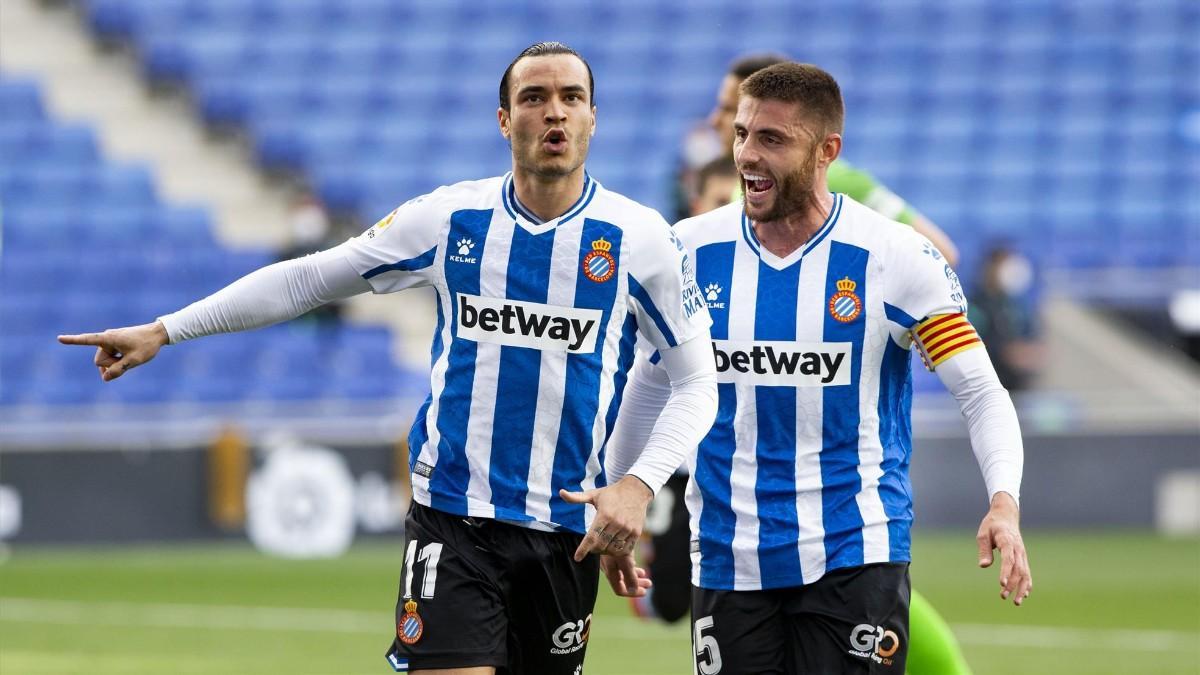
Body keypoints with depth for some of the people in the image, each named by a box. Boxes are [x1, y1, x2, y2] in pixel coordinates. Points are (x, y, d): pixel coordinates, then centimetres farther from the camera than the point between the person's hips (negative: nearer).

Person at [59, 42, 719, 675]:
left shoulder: (640, 238, -2)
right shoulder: (449, 218, 1)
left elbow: (696, 381, 4)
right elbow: (307, 279, 9)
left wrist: (638, 484, -12)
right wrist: (164, 331, 8)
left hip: (568, 531, 1)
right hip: (453, 519, -1)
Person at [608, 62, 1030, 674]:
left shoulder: (897, 258, -8)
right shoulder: (690, 251, 1)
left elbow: (981, 392, -7)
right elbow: (650, 383, 17)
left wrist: (1003, 502, -23)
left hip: (855, 554, -3)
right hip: (725, 555, 3)